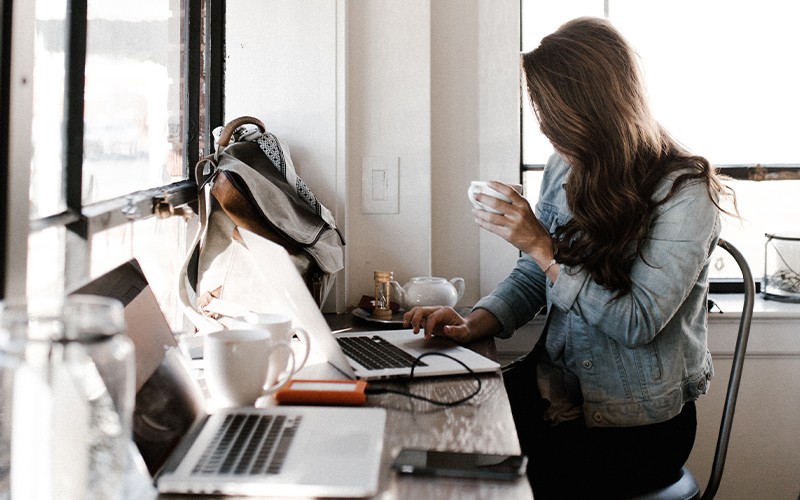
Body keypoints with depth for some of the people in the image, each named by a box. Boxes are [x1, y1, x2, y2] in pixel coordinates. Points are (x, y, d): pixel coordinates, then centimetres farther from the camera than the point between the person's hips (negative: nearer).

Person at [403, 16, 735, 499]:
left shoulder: (684, 192, -15)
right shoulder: (565, 169, 3)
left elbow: (638, 323, -19)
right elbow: (530, 278, 11)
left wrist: (543, 246, -21)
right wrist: (474, 324, -8)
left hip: (639, 423, -5)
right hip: (557, 389, 6)